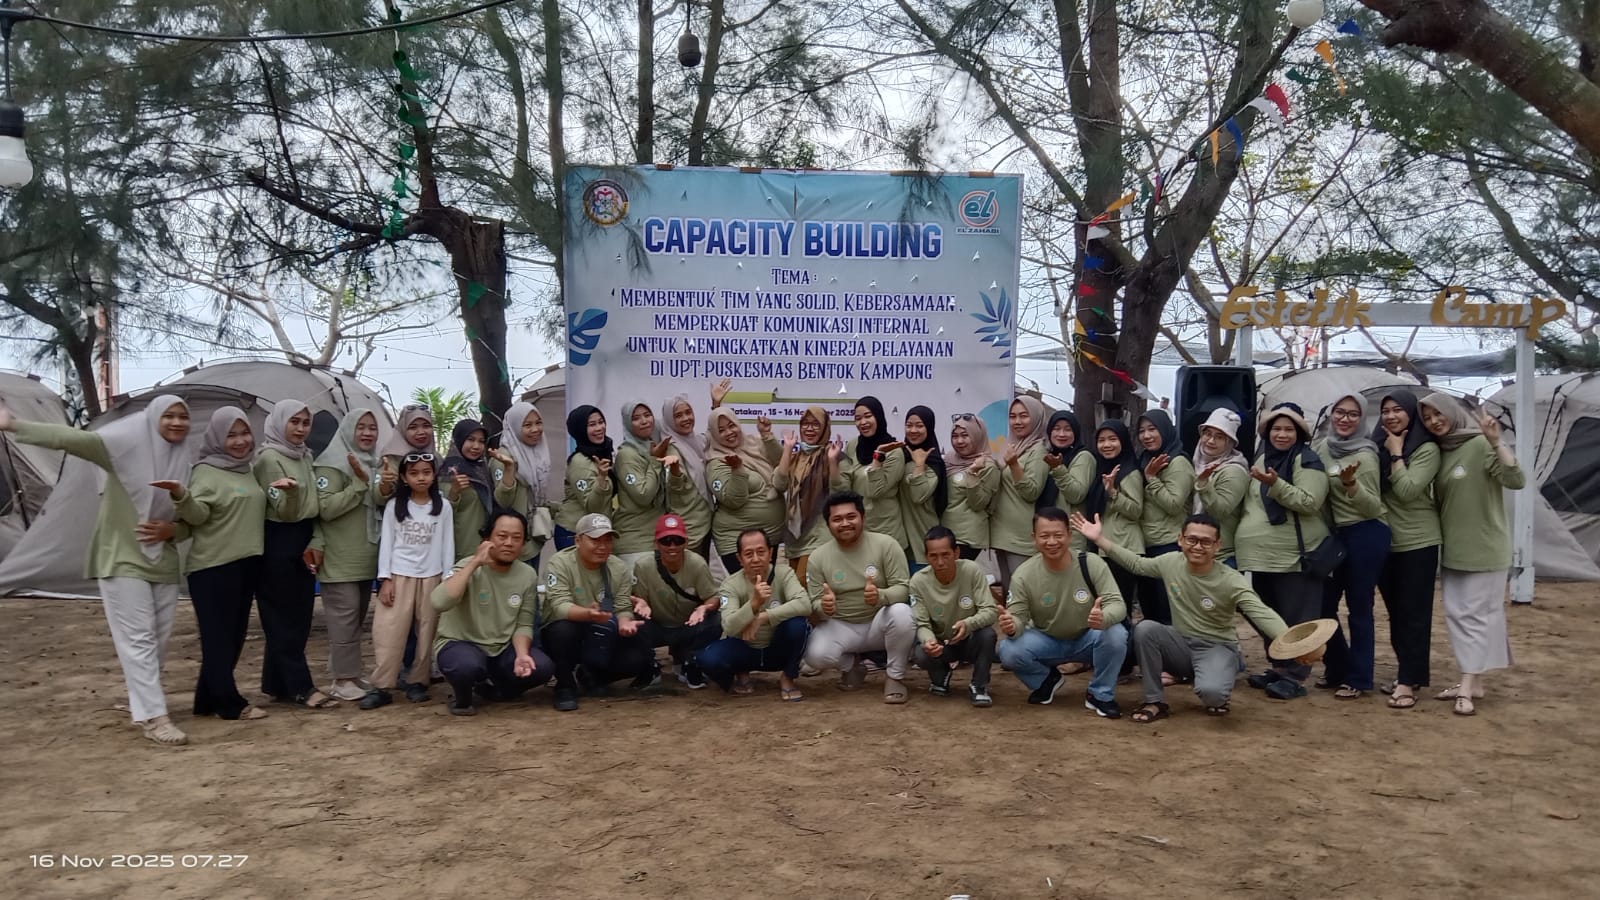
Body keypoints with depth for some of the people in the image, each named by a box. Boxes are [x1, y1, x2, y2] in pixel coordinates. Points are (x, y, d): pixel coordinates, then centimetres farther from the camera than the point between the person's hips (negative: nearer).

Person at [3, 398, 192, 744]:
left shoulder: (184, 461, 5)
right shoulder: (125, 443, -10)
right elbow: (72, 439, -22)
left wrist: (172, 529, -9)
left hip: (163, 561, 6)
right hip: (123, 558, -6)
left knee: (159, 638, 11)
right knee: (138, 638, -7)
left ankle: (141, 700, 29)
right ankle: (153, 716, -5)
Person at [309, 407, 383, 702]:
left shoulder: (375, 465, 14)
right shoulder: (332, 464, -9)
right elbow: (325, 508, -18)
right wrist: (360, 484, -21)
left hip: (366, 557, 8)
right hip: (340, 559, -8)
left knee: (357, 617, 12)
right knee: (344, 617, -7)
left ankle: (347, 674, 19)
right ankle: (345, 679, -3)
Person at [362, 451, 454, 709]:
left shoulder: (443, 507, 3)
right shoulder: (394, 505, 3)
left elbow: (447, 545, 4)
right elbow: (386, 543, 2)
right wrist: (385, 579, -5)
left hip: (431, 577, 1)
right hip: (399, 576, -1)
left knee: (427, 632, 3)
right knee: (388, 631, -6)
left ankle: (417, 681, 14)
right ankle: (381, 686, -2)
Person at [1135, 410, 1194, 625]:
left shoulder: (1178, 463, -9)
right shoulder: (1146, 462, 16)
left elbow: (1174, 504, -17)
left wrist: (1151, 479, -13)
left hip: (1169, 546, -8)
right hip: (1145, 545, 9)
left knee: (1168, 615, -6)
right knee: (1149, 612, 13)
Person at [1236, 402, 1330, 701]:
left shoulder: (1306, 460, -7)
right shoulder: (1261, 459, 15)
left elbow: (1309, 503, -19)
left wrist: (1275, 484, -28)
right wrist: (1244, 534, 15)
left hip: (1294, 555, -8)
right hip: (1263, 555, 8)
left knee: (1295, 617, -3)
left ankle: (1295, 677, 1)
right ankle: (1278, 667, 26)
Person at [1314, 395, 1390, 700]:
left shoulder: (1365, 455, -14)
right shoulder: (1321, 447, 4)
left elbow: (1374, 507, -15)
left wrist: (1351, 484, -29)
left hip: (1366, 536, -7)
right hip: (1334, 535, 7)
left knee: (1358, 608, 1)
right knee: (1324, 604, 10)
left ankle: (1359, 678, 12)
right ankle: (1337, 669, 27)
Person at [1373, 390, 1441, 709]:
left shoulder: (1427, 449, -10)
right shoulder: (1378, 447, 6)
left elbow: (1408, 491, -20)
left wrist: (1396, 454, -14)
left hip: (1418, 542, -6)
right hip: (1384, 542, 6)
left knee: (1414, 613, -2)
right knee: (1395, 612, 13)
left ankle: (1408, 681, 0)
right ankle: (1407, 671, 24)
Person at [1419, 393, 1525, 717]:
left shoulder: (1480, 445, -13)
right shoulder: (1437, 452, 9)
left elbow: (1516, 480, -24)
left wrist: (1497, 443, -34)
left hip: (1484, 548, -7)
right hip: (1452, 549, 8)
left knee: (1476, 614, -4)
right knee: (1456, 614, 10)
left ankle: (1468, 687, -4)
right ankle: (1472, 681, 19)